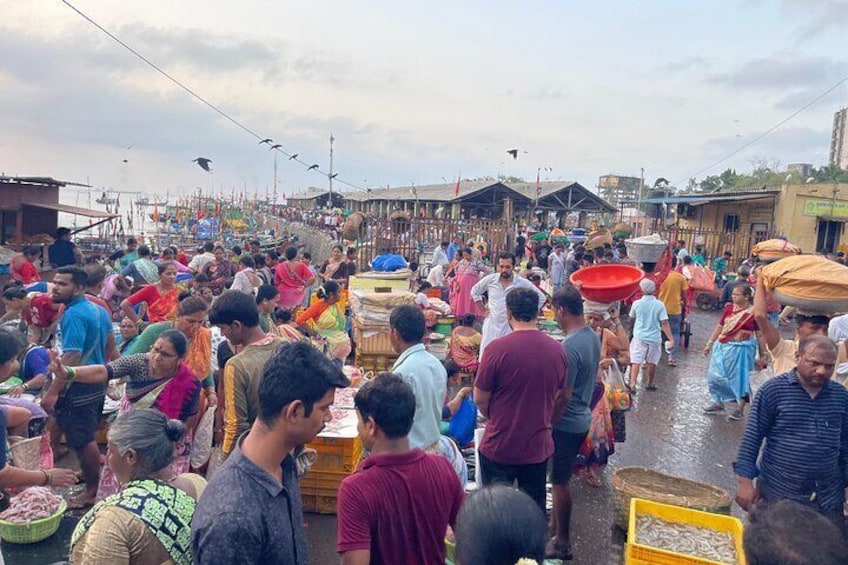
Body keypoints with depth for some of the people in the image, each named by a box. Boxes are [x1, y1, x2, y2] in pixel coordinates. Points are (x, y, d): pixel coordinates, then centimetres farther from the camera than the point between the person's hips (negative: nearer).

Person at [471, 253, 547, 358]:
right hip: (492, 326, 2)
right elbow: (474, 291, 13)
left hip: (512, 327, -1)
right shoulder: (490, 280, -3)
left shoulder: (523, 283, -6)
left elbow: (541, 298, 5)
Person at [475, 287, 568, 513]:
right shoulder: (557, 349, -6)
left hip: (499, 447, -3)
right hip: (538, 445, 4)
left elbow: (480, 399, -12)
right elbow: (563, 396, 7)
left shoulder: (497, 349, -20)